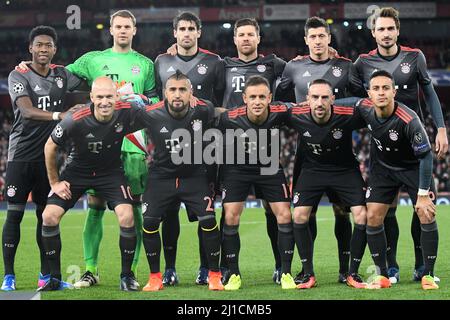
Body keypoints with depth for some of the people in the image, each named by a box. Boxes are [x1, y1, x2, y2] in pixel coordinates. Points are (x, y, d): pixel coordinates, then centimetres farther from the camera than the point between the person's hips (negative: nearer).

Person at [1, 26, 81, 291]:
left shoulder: (62, 75, 8)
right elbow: (27, 111, -22)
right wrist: (58, 115, -37)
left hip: (49, 156, 4)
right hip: (21, 155, -4)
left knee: (46, 214, 8)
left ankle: (46, 275, 15)